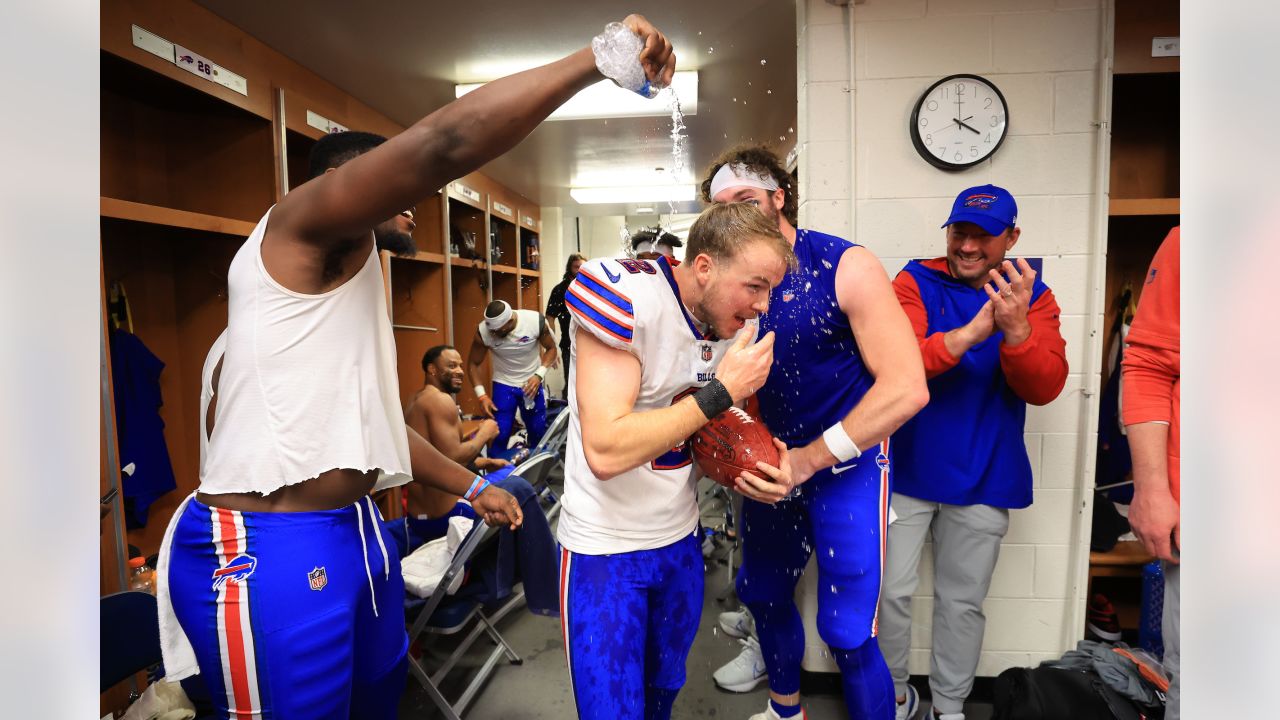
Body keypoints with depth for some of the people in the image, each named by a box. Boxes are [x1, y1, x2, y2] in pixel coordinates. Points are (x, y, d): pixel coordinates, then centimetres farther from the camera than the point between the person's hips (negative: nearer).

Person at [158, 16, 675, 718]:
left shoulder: (355, 282, 20)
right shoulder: (299, 225, -9)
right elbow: (447, 142, -25)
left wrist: (470, 485, 22)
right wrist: (598, 56, -20)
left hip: (354, 529, 9)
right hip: (269, 550, -9)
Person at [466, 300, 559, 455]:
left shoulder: (536, 321, -24)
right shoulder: (483, 331, -22)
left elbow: (551, 348, -5)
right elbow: (473, 364, -6)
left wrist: (539, 375, -19)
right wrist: (482, 395, -16)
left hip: (531, 384, 1)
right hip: (503, 385, -1)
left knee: (539, 433, 11)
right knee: (499, 435, -8)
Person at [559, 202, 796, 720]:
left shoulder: (739, 322, -3)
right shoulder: (626, 296, -25)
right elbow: (605, 451, -32)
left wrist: (766, 471, -13)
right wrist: (722, 390, -29)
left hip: (681, 539, 6)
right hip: (604, 547, -6)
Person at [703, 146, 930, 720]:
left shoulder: (844, 266, -16)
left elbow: (906, 388, -22)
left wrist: (809, 459, -22)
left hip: (846, 468, -5)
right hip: (774, 464, 6)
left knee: (847, 631, -3)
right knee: (762, 593, 20)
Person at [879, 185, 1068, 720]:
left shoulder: (1032, 296, 3)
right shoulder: (916, 282, -3)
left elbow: (1045, 388, -10)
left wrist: (1017, 329, -29)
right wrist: (967, 334, -33)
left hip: (983, 479, 2)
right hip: (906, 470, -1)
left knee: (962, 602, 14)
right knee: (890, 591, 6)